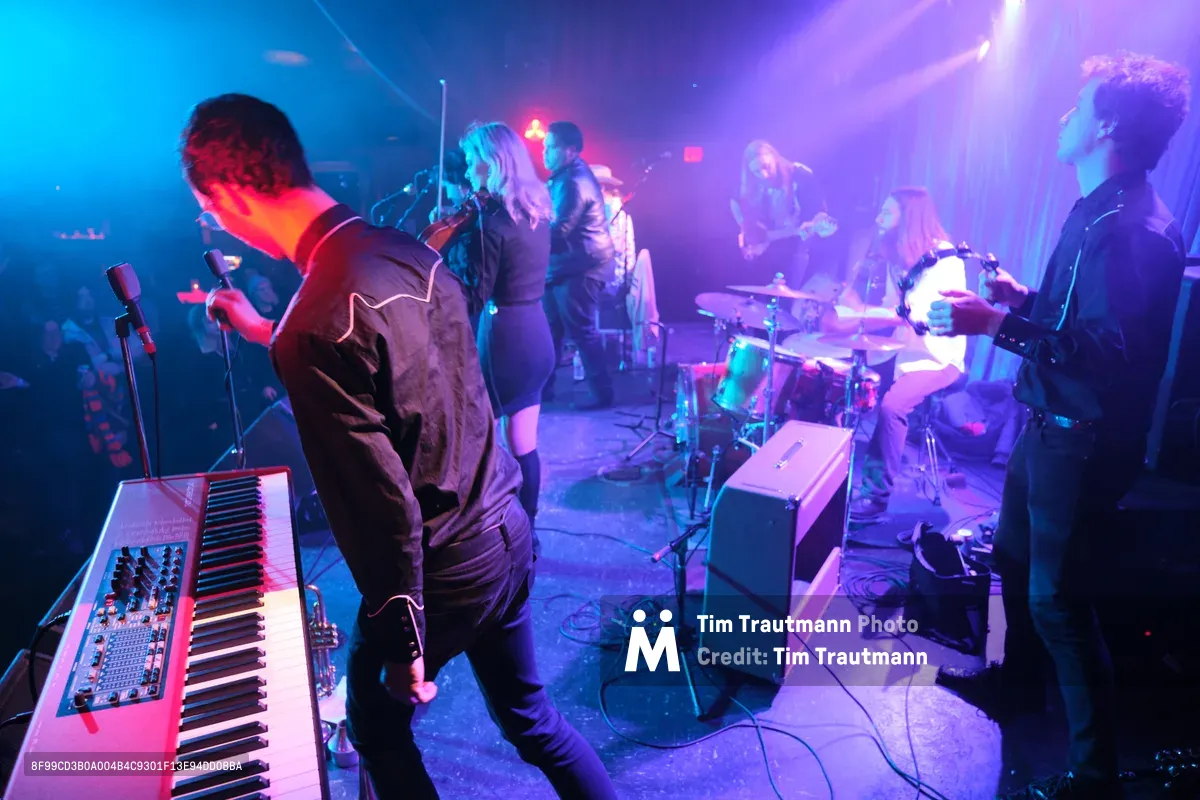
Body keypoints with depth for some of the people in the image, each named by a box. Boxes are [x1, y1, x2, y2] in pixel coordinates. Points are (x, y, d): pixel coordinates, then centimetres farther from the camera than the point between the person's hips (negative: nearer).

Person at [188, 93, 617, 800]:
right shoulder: (409, 250, -1)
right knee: (530, 717, 26)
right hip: (508, 533, 7)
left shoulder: (317, 325, -26)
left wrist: (404, 647, -10)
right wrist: (266, 333, 25)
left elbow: (386, 510, -24)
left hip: (441, 574, -6)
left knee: (377, 723, 25)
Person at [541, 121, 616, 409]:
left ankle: (602, 393, 6)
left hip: (580, 267, -11)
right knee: (550, 329, 14)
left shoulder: (574, 182, -19)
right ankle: (542, 387, 24)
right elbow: (548, 216, 17)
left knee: (582, 331, -4)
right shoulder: (566, 177, 15)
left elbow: (559, 230, -25)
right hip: (565, 266, 11)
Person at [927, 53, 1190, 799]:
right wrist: (1026, 297, 8)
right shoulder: (1097, 211, 10)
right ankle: (1017, 680, 46)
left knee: (1057, 597, -2)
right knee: (1016, 556, 23)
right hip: (1049, 424, 10)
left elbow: (1111, 351, -30)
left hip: (1086, 442, -10)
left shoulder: (1136, 228, -22)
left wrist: (996, 324, -35)